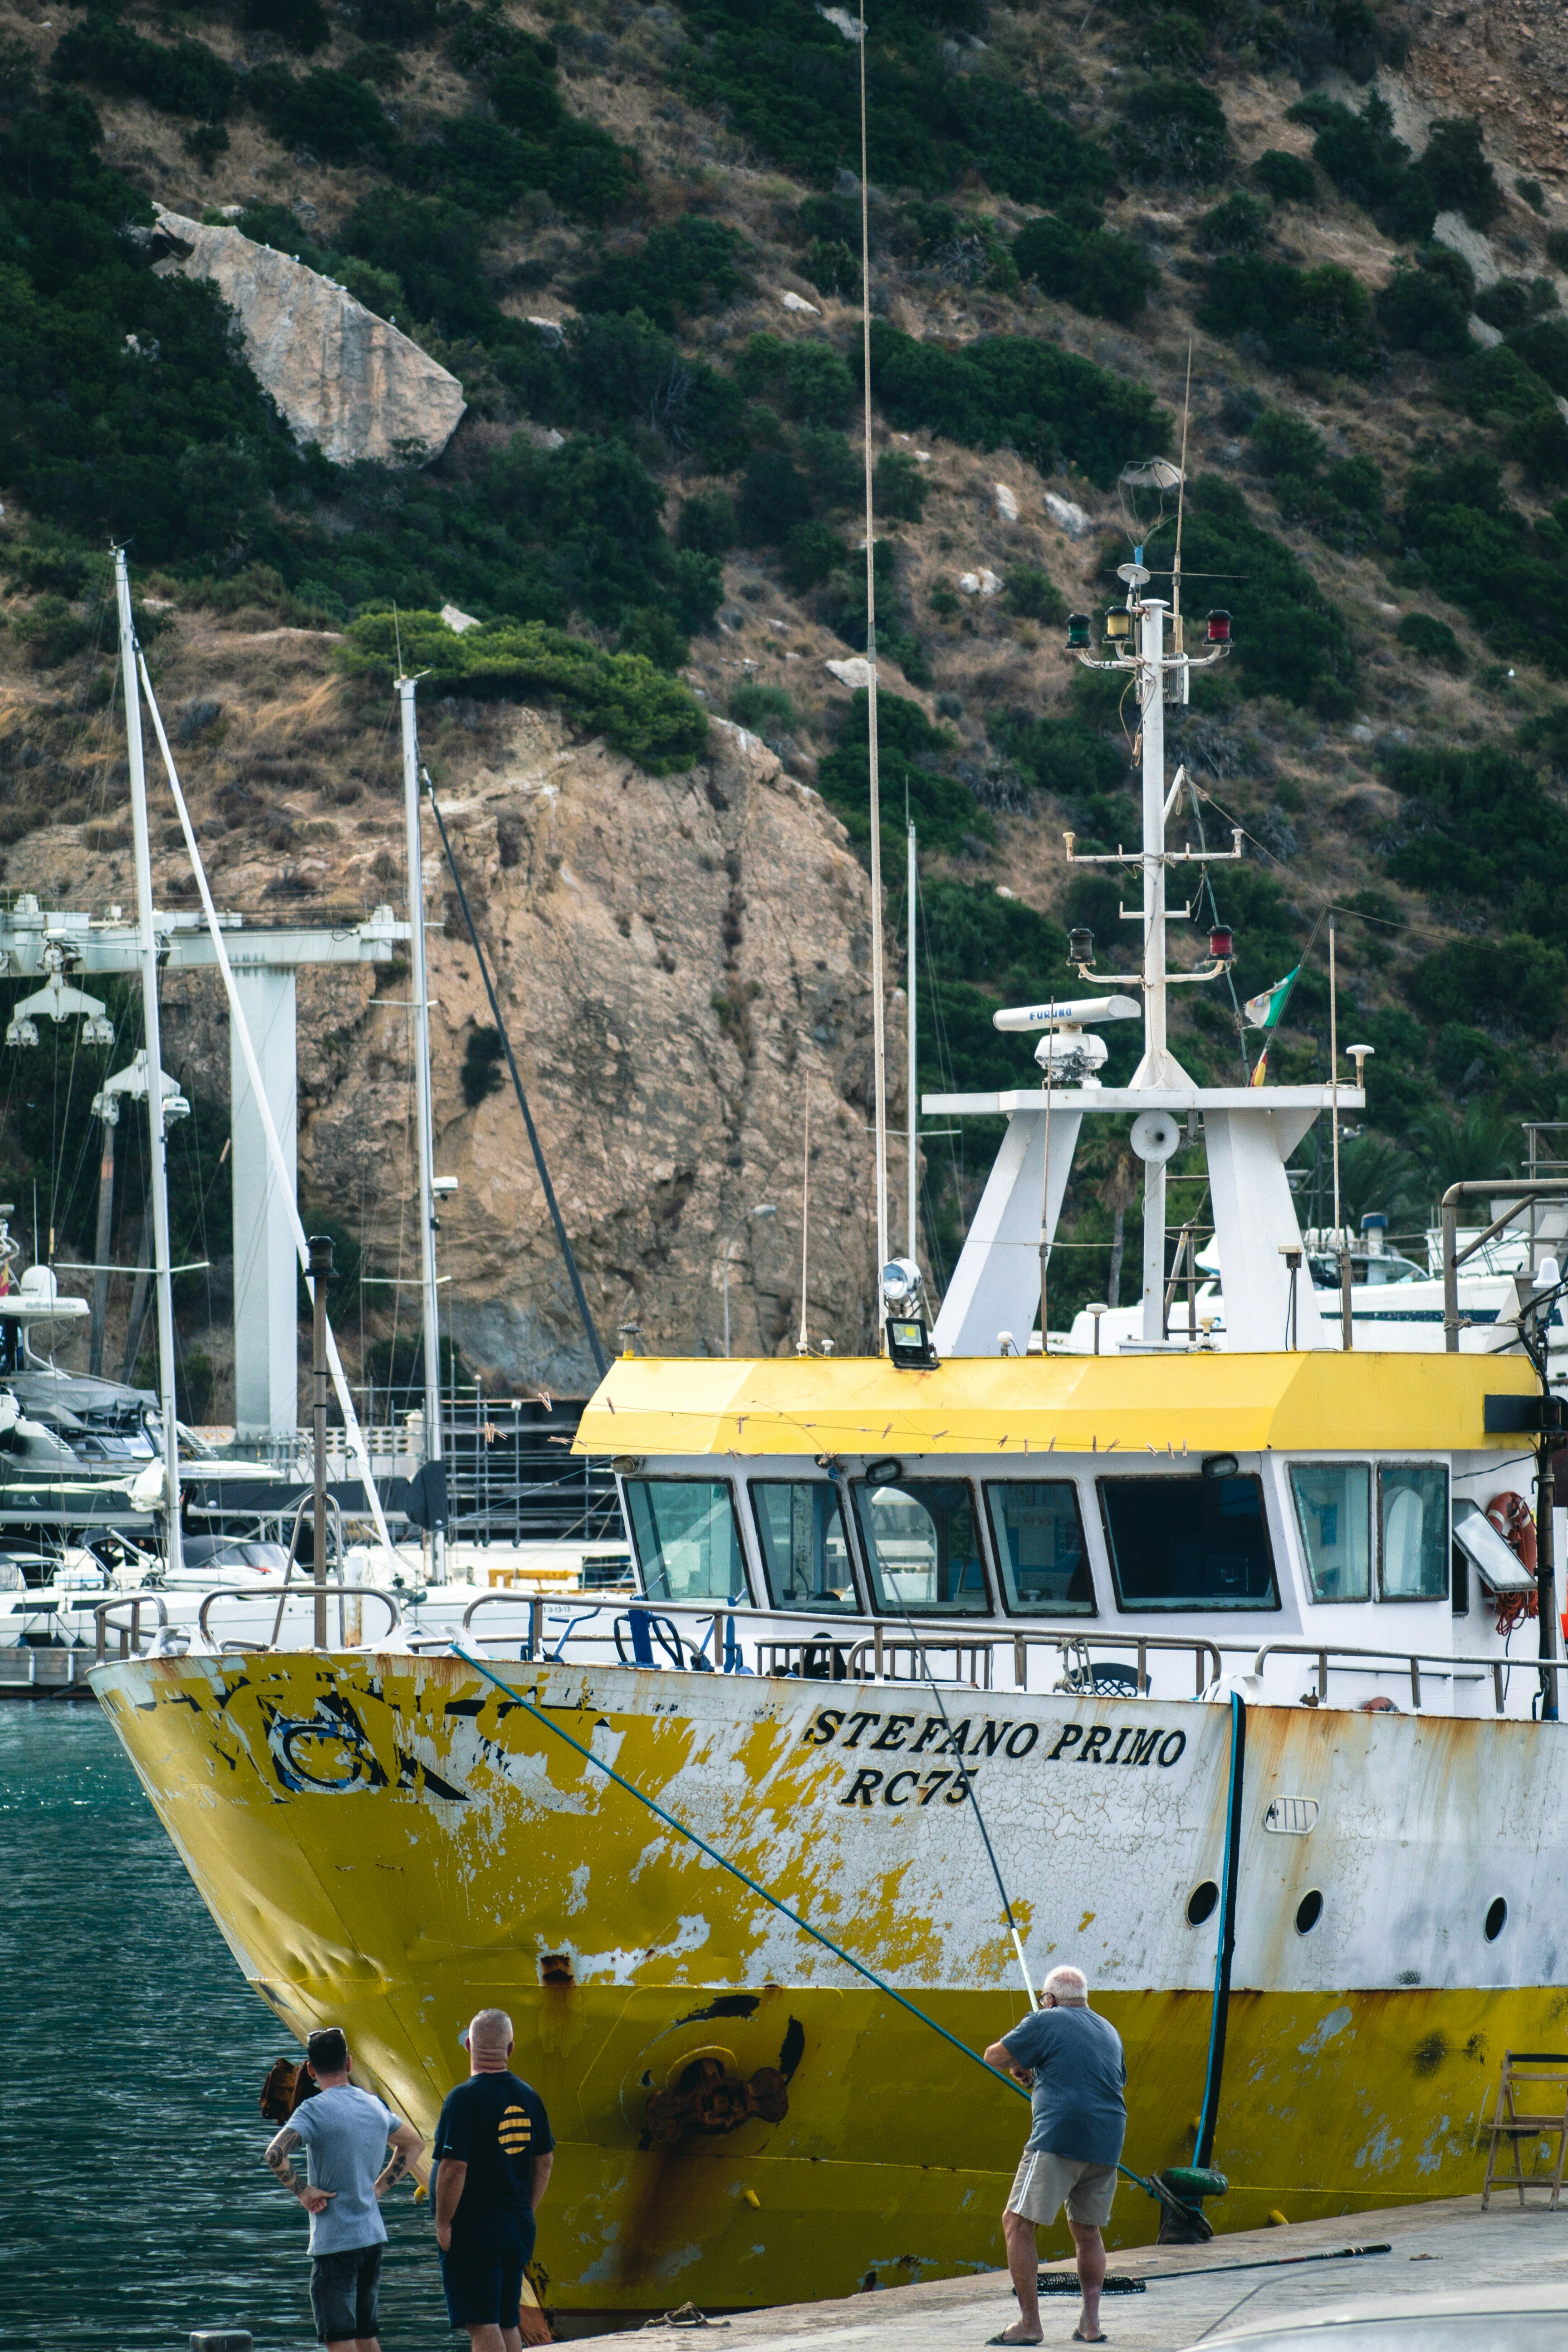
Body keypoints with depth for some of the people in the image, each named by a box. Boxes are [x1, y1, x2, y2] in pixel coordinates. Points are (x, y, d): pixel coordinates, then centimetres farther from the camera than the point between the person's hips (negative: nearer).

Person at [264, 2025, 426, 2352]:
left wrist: (301, 2191, -14)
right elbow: (413, 2144, 25)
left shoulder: (315, 2110, -13)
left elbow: (276, 2154, -29)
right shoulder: (375, 2106, 8)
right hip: (373, 2236, 7)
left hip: (334, 2240, -7)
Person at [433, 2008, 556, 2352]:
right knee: (508, 2322, 14)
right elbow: (544, 2162, 14)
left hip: (473, 2231, -7)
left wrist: (443, 2224, -11)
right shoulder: (528, 2097, 6)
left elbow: (454, 2169, -20)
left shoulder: (466, 2098, -15)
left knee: (482, 2324, -6)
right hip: (517, 2227, 7)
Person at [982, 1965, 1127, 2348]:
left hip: (1060, 2139, -7)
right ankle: (1091, 2321, 12)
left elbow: (994, 2057, 3)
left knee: (1018, 2223, -2)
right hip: (1107, 2144, 7)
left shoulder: (1046, 2022, 0)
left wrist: (1021, 2067, 25)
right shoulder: (1108, 2031, 19)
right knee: (1088, 2230, 21)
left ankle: (1029, 2323, -10)